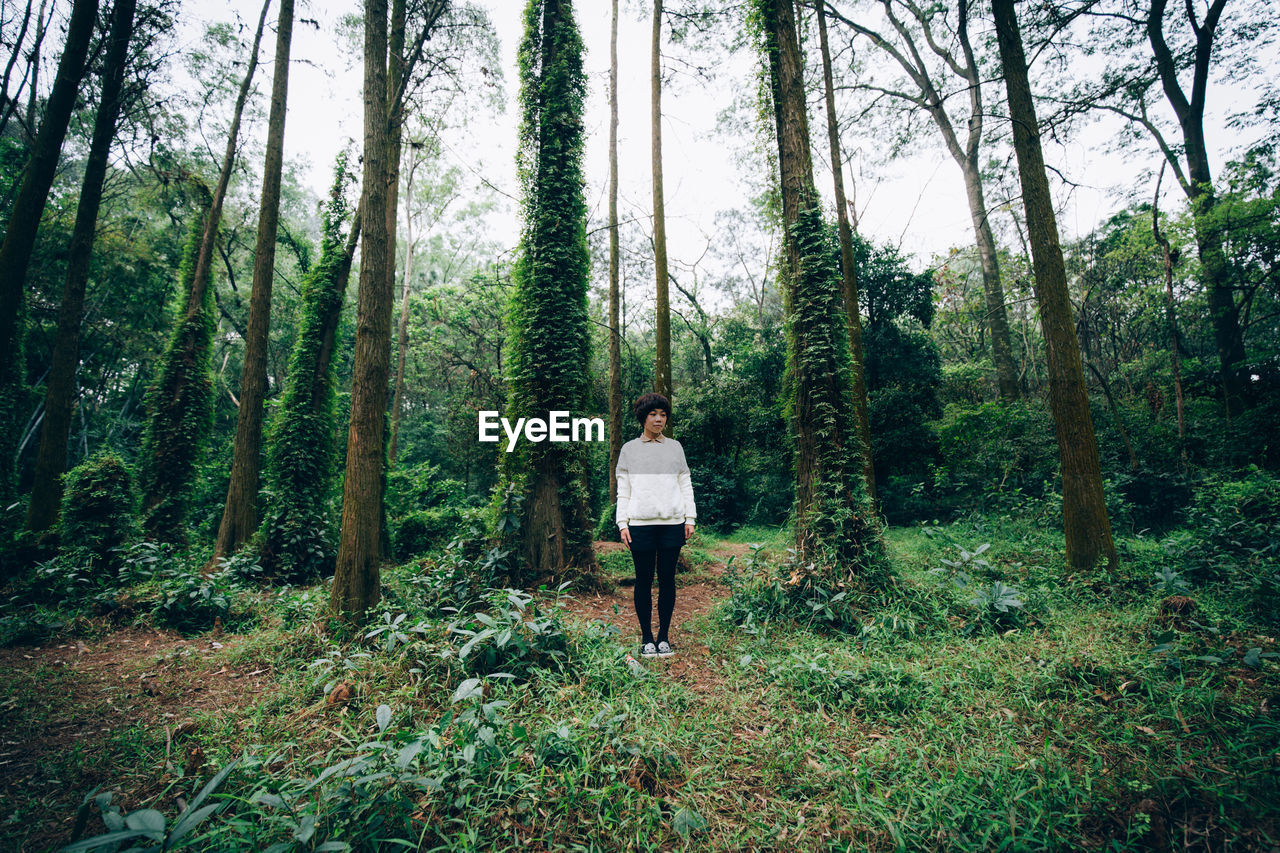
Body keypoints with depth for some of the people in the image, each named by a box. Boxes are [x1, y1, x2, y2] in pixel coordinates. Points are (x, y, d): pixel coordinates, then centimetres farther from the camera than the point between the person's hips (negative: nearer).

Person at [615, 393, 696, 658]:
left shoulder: (675, 447, 13)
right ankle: (646, 637, 16)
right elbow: (623, 489, 8)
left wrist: (690, 518, 6)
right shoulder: (629, 449, 9)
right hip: (640, 524, -1)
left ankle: (664, 636, 18)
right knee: (644, 580, 3)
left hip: (672, 523, 1)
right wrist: (622, 523, 0)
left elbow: (685, 484, 14)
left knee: (667, 579, 5)